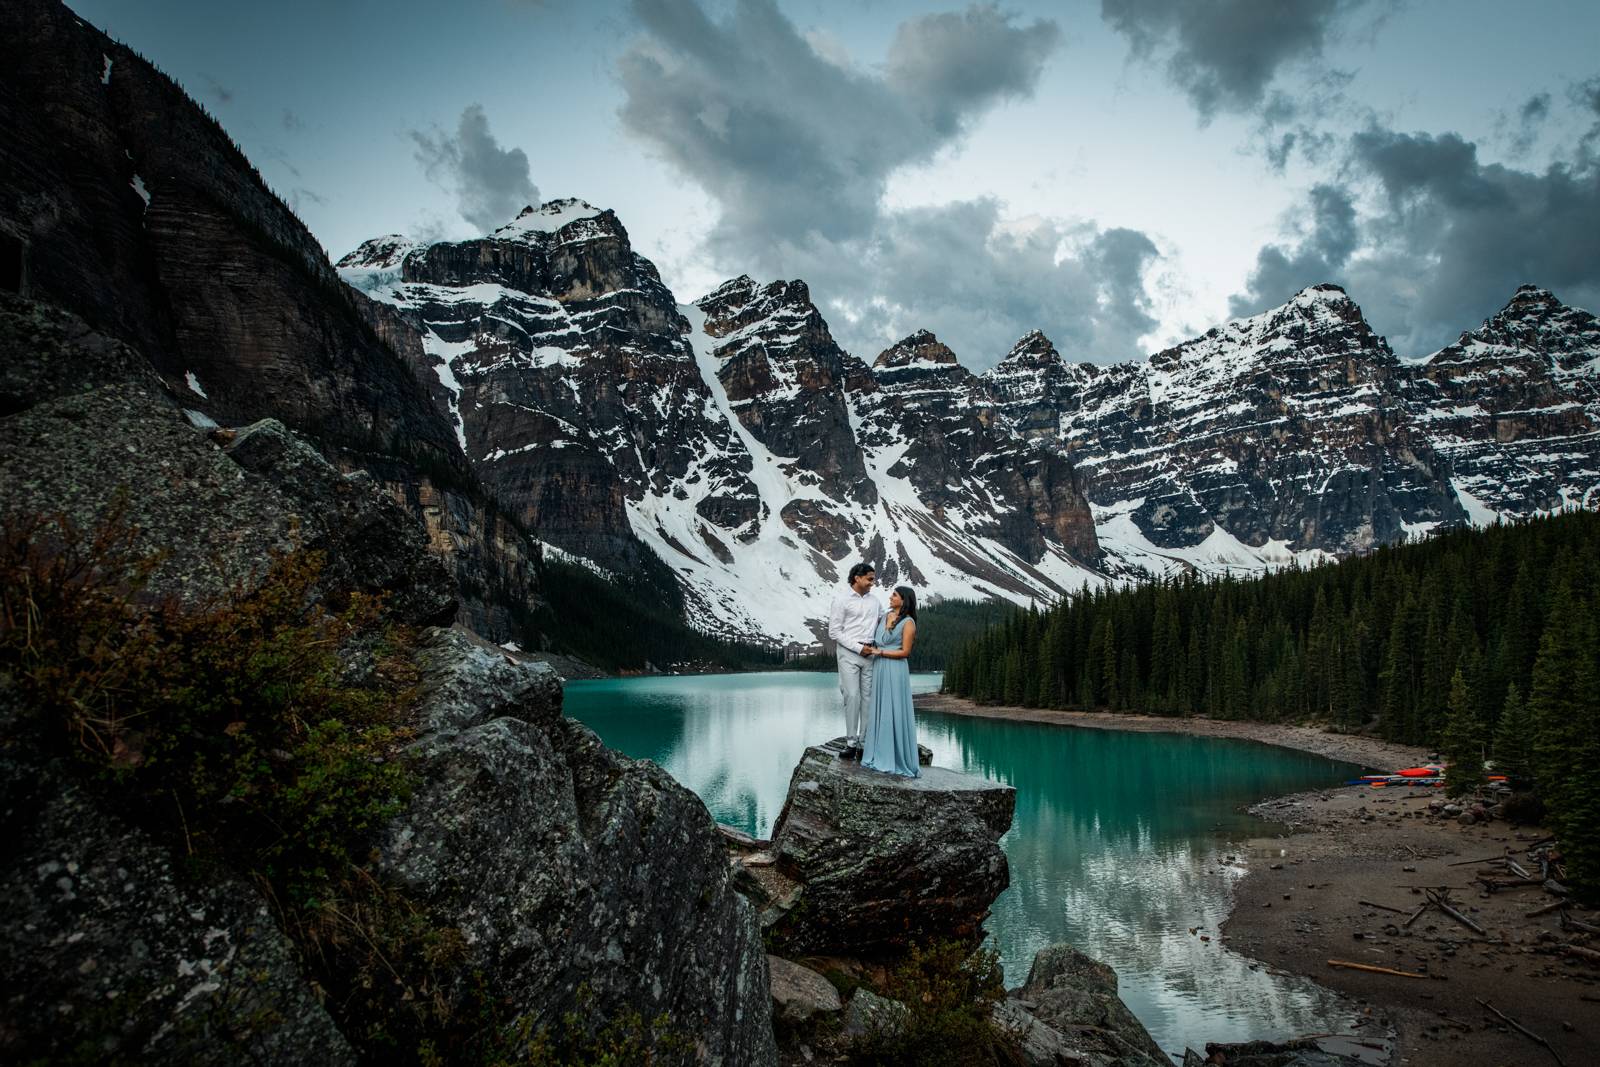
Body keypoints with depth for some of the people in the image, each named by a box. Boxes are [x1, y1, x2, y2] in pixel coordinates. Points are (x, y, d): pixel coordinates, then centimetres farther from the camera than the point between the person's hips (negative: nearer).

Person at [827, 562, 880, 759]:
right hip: (849, 652, -5)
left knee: (868, 697, 2)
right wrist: (858, 647, -11)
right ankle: (851, 742, -3)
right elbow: (834, 632, -6)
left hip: (870, 653, 5)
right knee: (852, 696, -9)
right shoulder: (842, 599, -3)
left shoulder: (874, 600, 12)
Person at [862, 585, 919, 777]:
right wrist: (870, 649, 5)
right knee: (879, 711, 8)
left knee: (894, 713, -4)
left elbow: (905, 652, -10)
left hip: (895, 670, -7)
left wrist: (879, 652, -12)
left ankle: (898, 760, 4)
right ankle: (880, 756, 15)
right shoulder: (885, 616, 12)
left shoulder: (908, 622, -7)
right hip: (878, 668, 7)